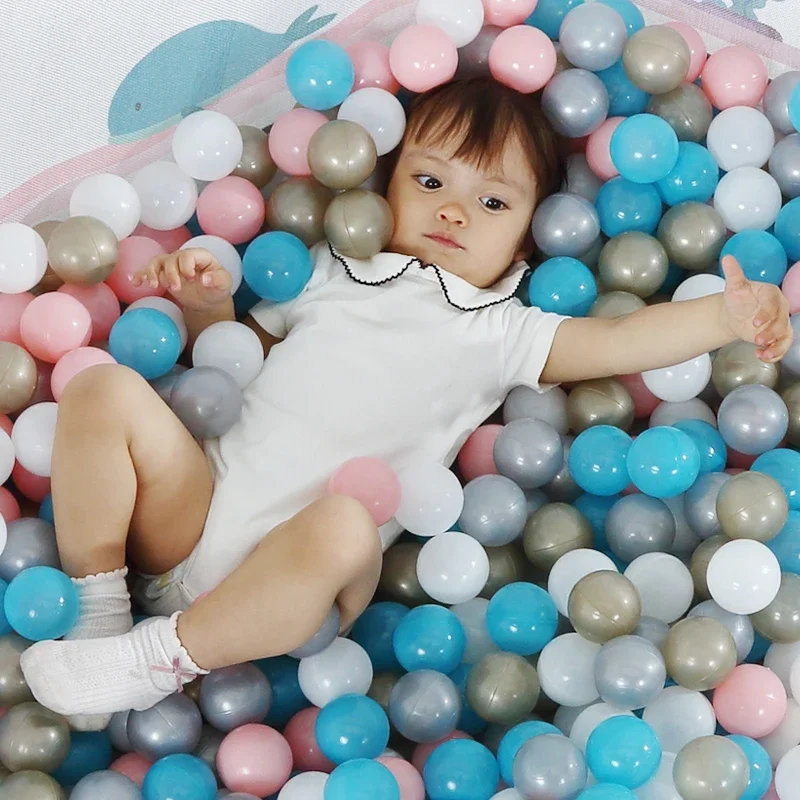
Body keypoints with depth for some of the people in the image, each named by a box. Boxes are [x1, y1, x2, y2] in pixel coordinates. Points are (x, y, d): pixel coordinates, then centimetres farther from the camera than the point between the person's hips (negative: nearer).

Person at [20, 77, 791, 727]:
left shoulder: (498, 332, 11)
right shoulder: (330, 270, 21)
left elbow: (618, 340, -3)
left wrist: (727, 314, -19)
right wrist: (207, 305, 7)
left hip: (291, 575, -3)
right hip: (197, 508, 4)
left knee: (343, 526, -40)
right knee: (103, 389, -17)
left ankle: (169, 654, -20)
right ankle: (97, 608, -9)